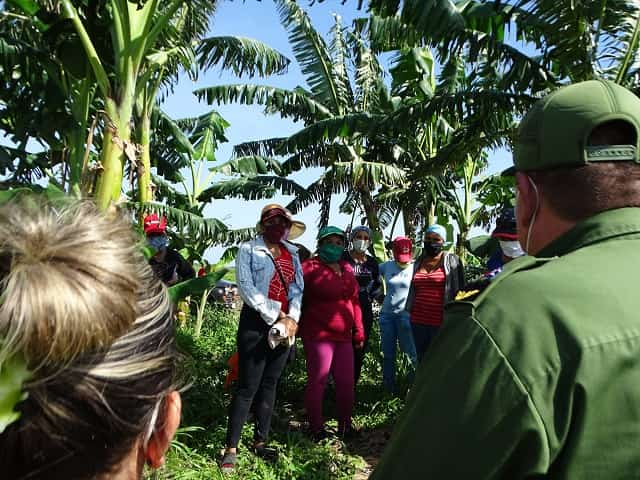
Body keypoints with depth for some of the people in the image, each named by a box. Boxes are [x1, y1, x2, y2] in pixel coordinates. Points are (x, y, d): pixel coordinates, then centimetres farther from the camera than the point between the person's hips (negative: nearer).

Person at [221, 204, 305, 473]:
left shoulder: (292, 254, 14)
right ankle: (231, 447, 5)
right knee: (248, 387, -5)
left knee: (269, 385, 12)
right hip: (256, 323, -5)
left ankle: (260, 441, 23)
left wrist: (292, 318, -9)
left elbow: (297, 288, 8)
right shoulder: (248, 250, -1)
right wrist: (276, 317, -14)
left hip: (285, 326, 5)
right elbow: (246, 288, -11)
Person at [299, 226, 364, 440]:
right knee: (317, 381, 1)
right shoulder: (310, 267, -6)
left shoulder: (347, 269, 14)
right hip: (319, 335, -6)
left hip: (344, 336, 7)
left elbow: (354, 302, 17)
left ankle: (345, 426, 28)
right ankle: (316, 428, 17)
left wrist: (359, 332, 16)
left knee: (346, 382, 11)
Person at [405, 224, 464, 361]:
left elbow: (460, 291, -1)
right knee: (422, 359, 14)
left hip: (441, 322, -5)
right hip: (418, 321, 5)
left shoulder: (452, 261, -1)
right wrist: (409, 311, 18)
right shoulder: (418, 262, 13)